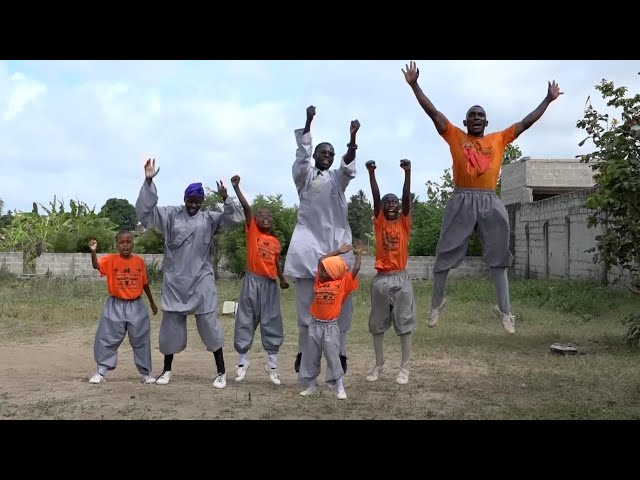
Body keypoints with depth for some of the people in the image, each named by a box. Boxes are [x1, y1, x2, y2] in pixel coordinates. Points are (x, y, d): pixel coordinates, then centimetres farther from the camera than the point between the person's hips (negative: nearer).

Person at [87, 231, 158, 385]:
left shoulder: (139, 261, -2)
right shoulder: (111, 259, -8)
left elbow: (145, 283, 9)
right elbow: (96, 265, -28)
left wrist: (152, 302, 16)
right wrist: (93, 251, -45)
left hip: (136, 306, 1)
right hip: (115, 306, -1)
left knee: (141, 341, 8)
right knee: (107, 340, 4)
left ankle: (146, 373, 20)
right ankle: (101, 372, 17)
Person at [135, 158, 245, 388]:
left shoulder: (209, 218, 4)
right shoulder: (170, 215, 4)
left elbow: (235, 219, -6)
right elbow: (145, 210, -4)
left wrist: (225, 198, -22)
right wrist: (148, 181, -15)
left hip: (201, 279, -1)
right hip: (174, 279, 1)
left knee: (208, 323, -1)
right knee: (171, 322, 8)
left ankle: (221, 371, 7)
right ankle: (167, 369, 25)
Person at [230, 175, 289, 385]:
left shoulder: (276, 242, 9)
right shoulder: (252, 231, -1)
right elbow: (246, 208, -12)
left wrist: (282, 280, 11)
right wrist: (236, 187, -23)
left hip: (270, 284, 3)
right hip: (253, 281, -3)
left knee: (271, 323, 6)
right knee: (246, 321, 3)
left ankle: (272, 364, 15)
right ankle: (242, 361, 16)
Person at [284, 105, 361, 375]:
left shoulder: (337, 178, 12)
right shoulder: (303, 175, 10)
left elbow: (349, 166, -9)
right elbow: (302, 153, -7)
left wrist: (352, 140, -27)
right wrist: (308, 122, -19)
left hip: (336, 240, 2)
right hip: (309, 240, -2)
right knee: (306, 300, -2)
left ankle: (340, 352, 7)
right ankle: (303, 351, 7)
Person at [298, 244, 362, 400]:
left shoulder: (343, 283, -6)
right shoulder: (319, 281, 6)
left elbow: (355, 269, -10)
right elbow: (321, 260, 10)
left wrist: (359, 254, 5)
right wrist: (338, 252, 14)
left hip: (330, 326, -5)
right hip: (315, 324, 5)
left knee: (333, 357, -3)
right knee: (311, 357, 10)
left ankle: (340, 388, 6)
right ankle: (311, 386, 22)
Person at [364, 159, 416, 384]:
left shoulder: (404, 223, 4)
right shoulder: (379, 222, 5)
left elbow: (407, 198, -9)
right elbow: (375, 197, -8)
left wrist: (408, 172, -22)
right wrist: (371, 173, -21)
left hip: (401, 278, -1)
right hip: (380, 279, 1)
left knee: (404, 324, 1)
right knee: (377, 325, 8)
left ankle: (404, 367, 9)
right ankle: (379, 365, 21)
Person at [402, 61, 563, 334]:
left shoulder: (499, 139, 14)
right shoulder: (455, 136, 8)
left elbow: (527, 122, 19)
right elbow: (432, 111, 3)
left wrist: (548, 99, 20)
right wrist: (414, 85, -1)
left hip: (490, 203, 2)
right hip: (462, 201, -2)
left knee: (498, 258, 7)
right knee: (445, 256, 3)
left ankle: (504, 309, 18)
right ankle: (437, 303, 21)